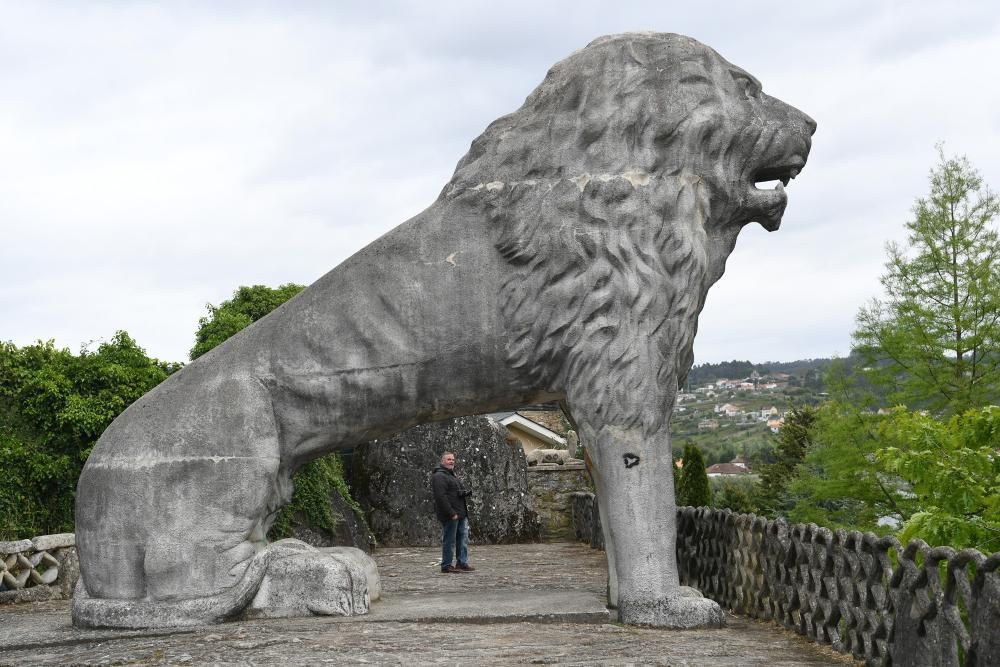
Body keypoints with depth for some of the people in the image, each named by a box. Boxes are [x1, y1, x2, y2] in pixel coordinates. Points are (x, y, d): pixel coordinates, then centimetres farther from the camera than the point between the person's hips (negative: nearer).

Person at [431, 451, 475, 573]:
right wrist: (451, 513, -23)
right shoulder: (439, 476, -11)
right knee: (449, 540, -5)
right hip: (450, 515, -10)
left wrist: (466, 492, 6)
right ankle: (446, 565, 2)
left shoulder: (453, 475, 22)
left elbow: (462, 489, 32)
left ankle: (462, 563, 12)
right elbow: (441, 496, -20)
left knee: (463, 538, 8)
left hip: (461, 514, 10)